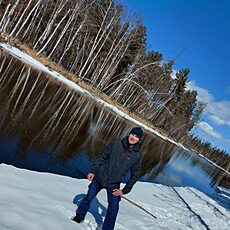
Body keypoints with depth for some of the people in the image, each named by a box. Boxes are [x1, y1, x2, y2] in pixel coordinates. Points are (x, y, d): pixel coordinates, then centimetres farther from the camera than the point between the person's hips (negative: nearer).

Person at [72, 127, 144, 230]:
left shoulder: (137, 155, -8)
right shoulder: (115, 144, -7)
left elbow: (134, 175, 0)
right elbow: (101, 157, 1)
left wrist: (124, 190, -3)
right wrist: (93, 171, -5)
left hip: (114, 185, 0)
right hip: (99, 178, 1)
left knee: (113, 209, -5)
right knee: (89, 197, 12)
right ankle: (79, 216, 38)